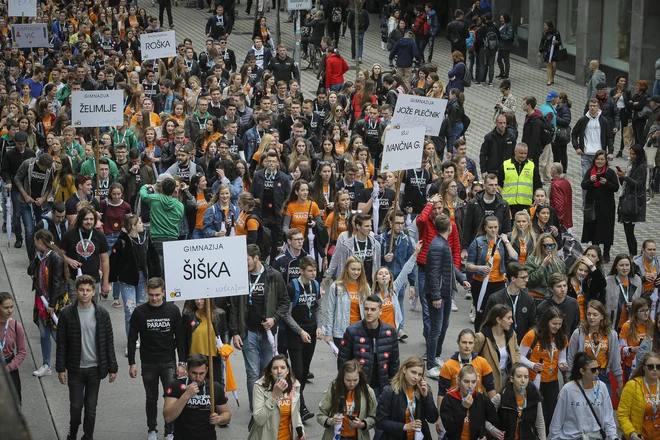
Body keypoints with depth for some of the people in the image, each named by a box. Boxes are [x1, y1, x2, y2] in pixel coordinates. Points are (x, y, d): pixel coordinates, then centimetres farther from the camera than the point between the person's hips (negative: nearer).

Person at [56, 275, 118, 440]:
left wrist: (112, 368, 2)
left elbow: (109, 343, 2)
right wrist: (61, 369, -5)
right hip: (75, 369, -1)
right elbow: (61, 344, -3)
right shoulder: (67, 314, -6)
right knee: (76, 406, 3)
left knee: (91, 407, 7)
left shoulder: (102, 314, -2)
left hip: (95, 369, 1)